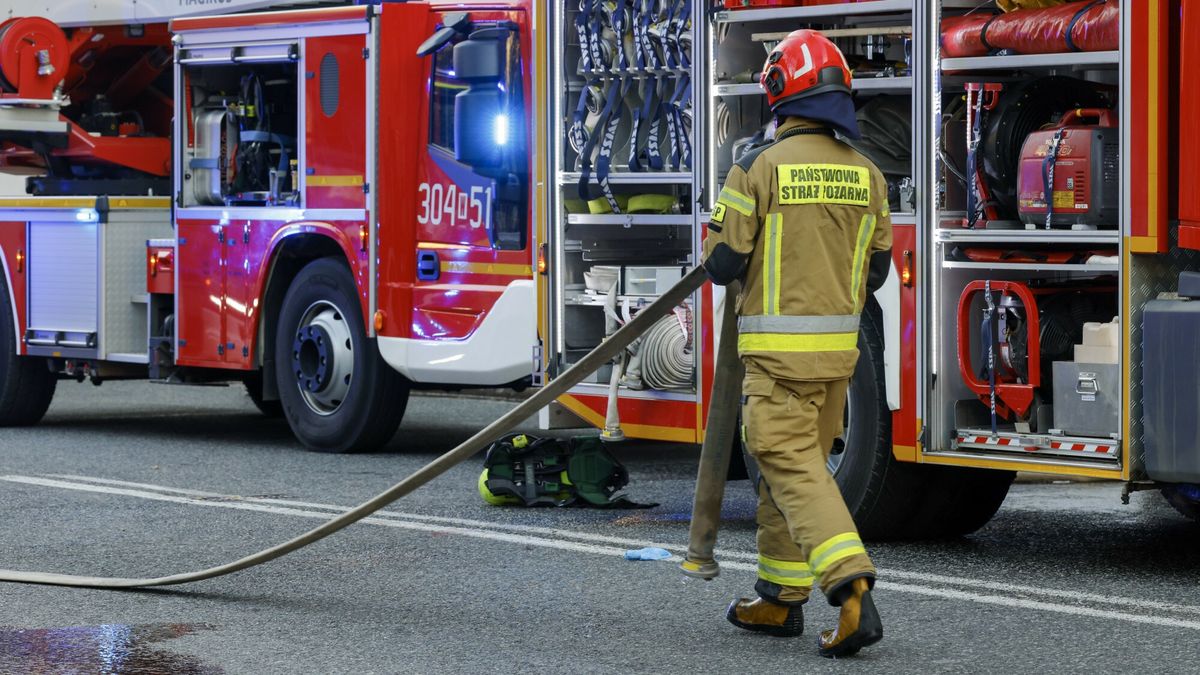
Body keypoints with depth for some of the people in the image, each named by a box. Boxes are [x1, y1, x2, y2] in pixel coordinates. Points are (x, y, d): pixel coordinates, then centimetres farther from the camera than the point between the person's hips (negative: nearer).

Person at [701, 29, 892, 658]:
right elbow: (875, 270, 11)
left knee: (793, 470, -7)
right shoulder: (865, 173, 6)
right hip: (840, 347, 6)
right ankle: (781, 599, 24)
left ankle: (853, 591, -23)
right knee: (793, 465, 17)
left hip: (778, 349, -6)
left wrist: (723, 261, 14)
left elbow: (722, 262, -9)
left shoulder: (759, 167, -12)